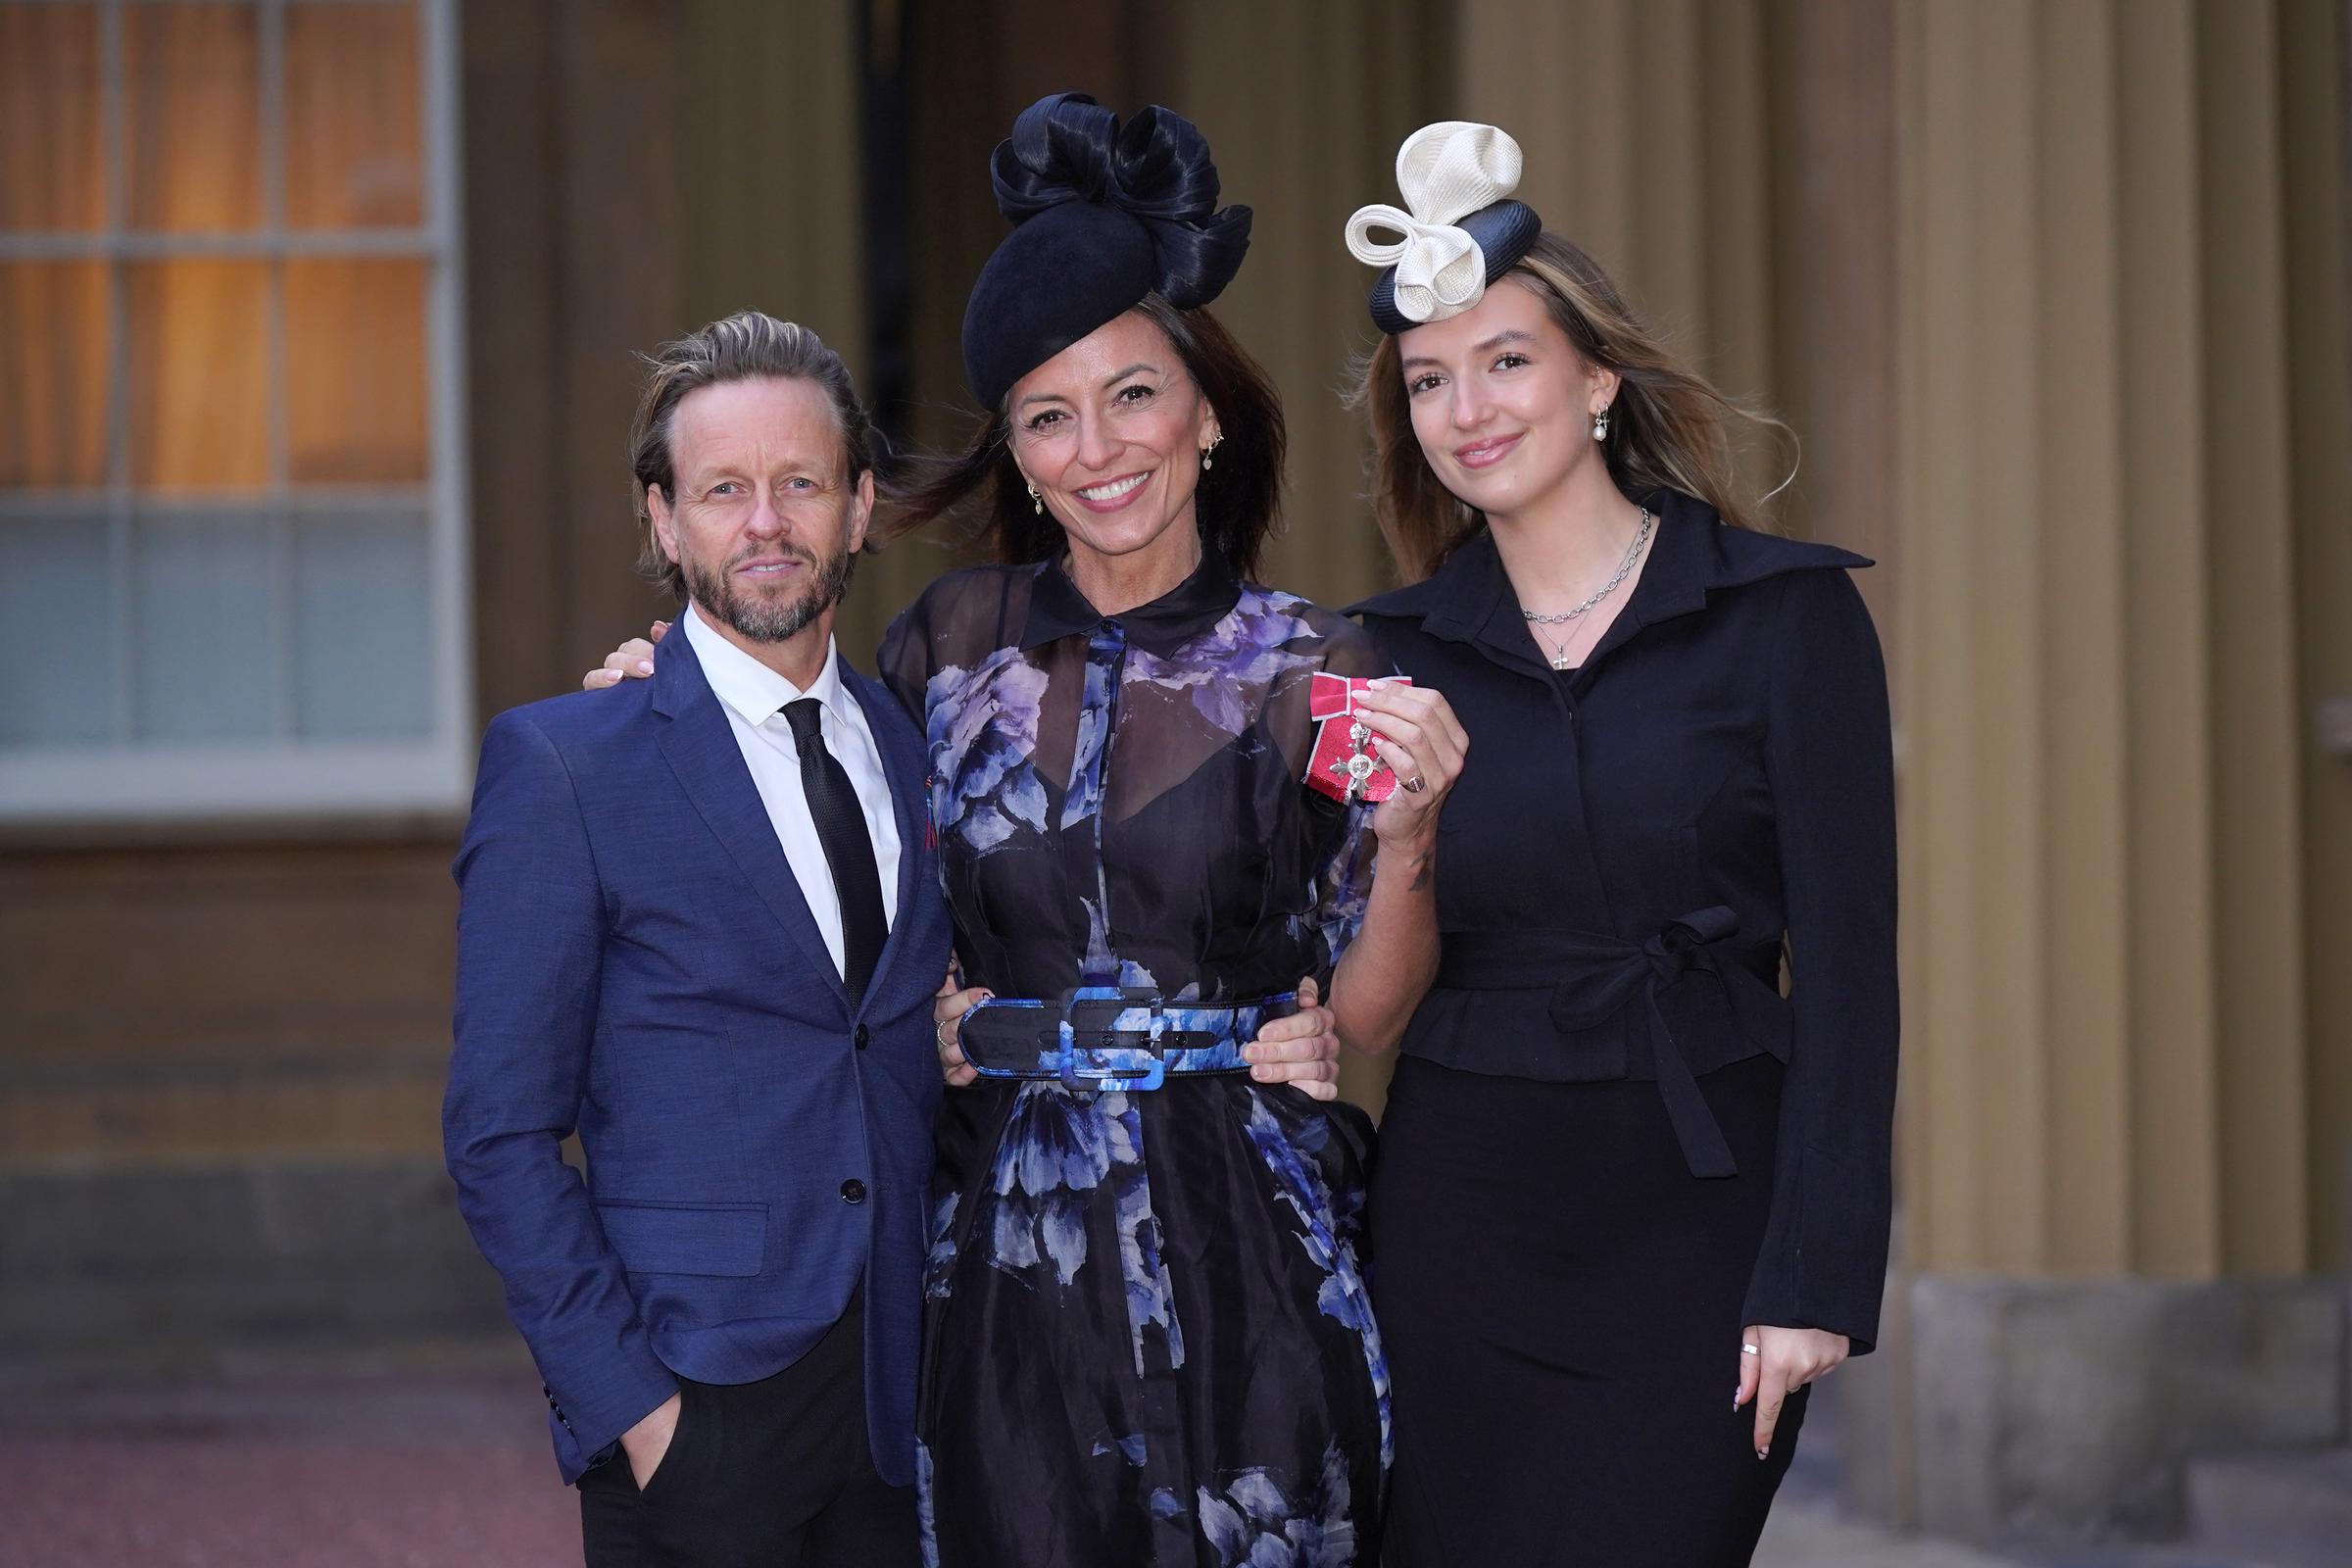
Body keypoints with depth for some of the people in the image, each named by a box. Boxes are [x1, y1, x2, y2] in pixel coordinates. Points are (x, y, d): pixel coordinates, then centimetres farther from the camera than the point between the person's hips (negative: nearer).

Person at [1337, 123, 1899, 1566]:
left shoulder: (1785, 613, -2)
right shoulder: (1397, 650, 8)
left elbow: (1847, 965, -6)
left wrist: (1815, 1276, -12)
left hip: (1697, 1227, -3)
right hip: (1458, 1219, 3)